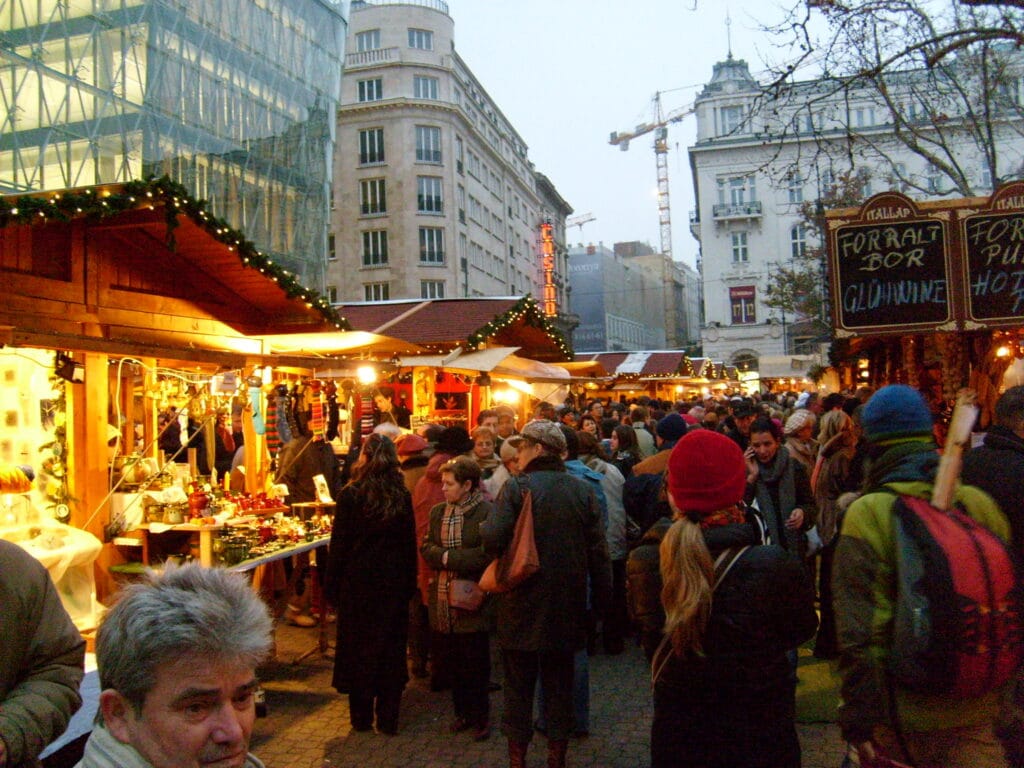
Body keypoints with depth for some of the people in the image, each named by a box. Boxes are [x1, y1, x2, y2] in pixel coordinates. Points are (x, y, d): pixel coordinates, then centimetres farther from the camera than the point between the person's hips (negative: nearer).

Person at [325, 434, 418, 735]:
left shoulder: (350, 495, -12)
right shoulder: (403, 497, -3)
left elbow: (339, 544, -10)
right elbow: (410, 544, 2)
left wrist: (332, 586, -1)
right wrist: (409, 585, 10)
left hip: (357, 582, -2)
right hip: (393, 583, 3)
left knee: (358, 646, 11)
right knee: (390, 648, 11)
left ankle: (361, 717, 21)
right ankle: (388, 719, 18)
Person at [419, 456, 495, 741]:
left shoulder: (486, 512, -12)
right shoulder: (438, 512, 9)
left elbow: (488, 553, -20)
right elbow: (426, 548, 6)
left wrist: (449, 558, -16)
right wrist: (446, 557, -14)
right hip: (443, 598, 6)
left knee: (475, 662, 6)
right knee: (452, 660, 15)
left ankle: (480, 717, 23)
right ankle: (463, 712, 31)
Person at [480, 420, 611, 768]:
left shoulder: (516, 487, -14)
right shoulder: (582, 490, -2)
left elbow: (494, 539, -25)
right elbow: (599, 551, -2)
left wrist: (483, 526, -2)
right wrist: (601, 599, 7)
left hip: (522, 607, -3)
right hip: (566, 608, 3)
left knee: (519, 684, 13)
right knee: (560, 684, 17)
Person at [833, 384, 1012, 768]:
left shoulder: (866, 514, -16)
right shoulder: (979, 503, -3)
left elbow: (857, 631, -18)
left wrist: (858, 720, -10)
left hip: (900, 714, -3)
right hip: (975, 713, 3)